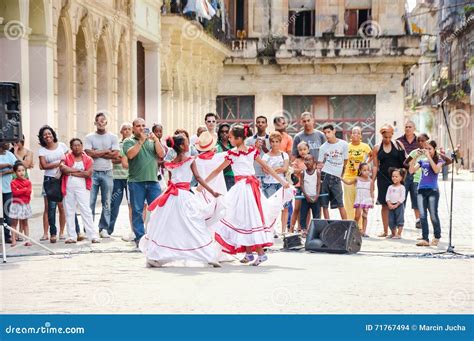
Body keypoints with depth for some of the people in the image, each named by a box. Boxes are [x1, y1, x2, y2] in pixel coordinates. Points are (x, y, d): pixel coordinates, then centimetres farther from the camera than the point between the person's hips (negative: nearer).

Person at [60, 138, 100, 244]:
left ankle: (93, 236, -6)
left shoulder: (88, 159, 6)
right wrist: (79, 170, -11)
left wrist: (71, 172, -7)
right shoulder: (67, 158, 9)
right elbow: (62, 168, -12)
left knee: (86, 211, -5)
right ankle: (72, 236, 10)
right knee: (69, 212, 5)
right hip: (68, 188, 2)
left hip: (82, 188, -2)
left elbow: (88, 173, -9)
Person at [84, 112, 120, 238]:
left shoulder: (112, 137, 6)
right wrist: (106, 151, -5)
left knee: (106, 203, 4)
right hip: (93, 172, -1)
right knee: (90, 202, -3)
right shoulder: (89, 137, 3)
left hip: (107, 172, 1)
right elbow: (89, 153, -11)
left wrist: (97, 153, -7)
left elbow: (116, 155, -5)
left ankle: (104, 228, 12)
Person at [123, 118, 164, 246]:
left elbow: (161, 154, 3)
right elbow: (130, 154, -12)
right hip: (136, 181, -2)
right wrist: (141, 140, -11)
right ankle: (139, 237, 7)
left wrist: (156, 139, -6)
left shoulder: (152, 141, 15)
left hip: (153, 180, 2)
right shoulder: (129, 141, 7)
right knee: (137, 211, 1)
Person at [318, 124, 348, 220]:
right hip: (325, 176, 1)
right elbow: (320, 163, 5)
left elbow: (345, 161, 9)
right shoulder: (323, 147, 4)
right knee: (324, 204, 1)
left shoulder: (343, 144, 2)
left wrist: (341, 174, 7)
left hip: (336, 177, -1)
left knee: (340, 204, -3)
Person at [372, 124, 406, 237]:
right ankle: (385, 231, 12)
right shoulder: (377, 148, 5)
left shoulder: (398, 144, 4)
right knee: (385, 205, 3)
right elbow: (375, 166, 6)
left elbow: (404, 160, 8)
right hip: (383, 179, 1)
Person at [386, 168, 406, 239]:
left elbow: (402, 198, -11)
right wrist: (389, 204, -10)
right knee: (391, 221, 8)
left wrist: (396, 205, -16)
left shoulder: (402, 187, -5)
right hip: (391, 206, 5)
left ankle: (399, 234, -1)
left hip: (399, 205, -5)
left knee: (400, 220, -4)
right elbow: (387, 197, 5)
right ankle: (393, 233, 19)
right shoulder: (390, 187, 9)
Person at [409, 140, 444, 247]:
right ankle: (425, 239, -2)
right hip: (421, 190, 4)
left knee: (433, 215, -3)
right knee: (422, 215, -3)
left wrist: (429, 157, -16)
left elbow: (436, 170, -17)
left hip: (433, 190, -4)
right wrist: (416, 157, -5)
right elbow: (411, 170, 3)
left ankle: (437, 237, 16)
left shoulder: (439, 160, 3)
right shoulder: (422, 161, 13)